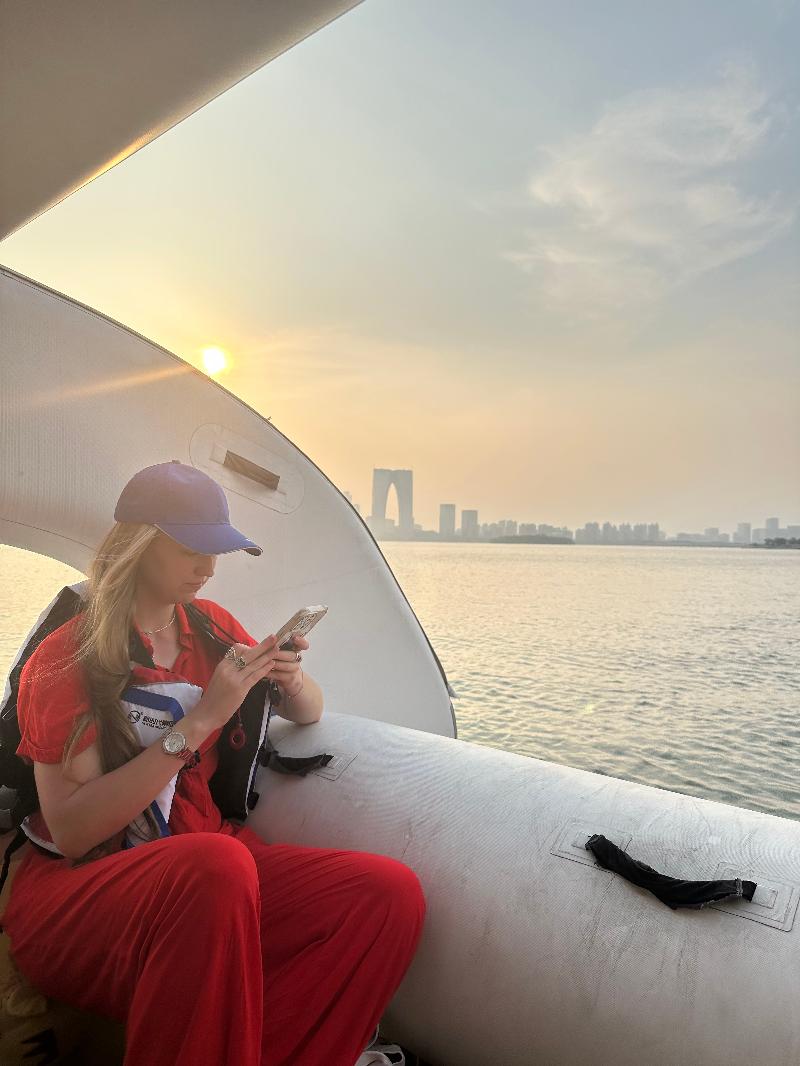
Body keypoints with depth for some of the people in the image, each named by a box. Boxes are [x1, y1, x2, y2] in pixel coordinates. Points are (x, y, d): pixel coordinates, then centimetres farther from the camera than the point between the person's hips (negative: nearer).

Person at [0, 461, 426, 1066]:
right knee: (216, 865, -40)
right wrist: (199, 722, -23)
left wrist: (290, 678, -7)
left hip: (208, 867, 5)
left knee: (392, 893, -19)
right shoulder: (66, 659, -8)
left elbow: (308, 714, 17)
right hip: (75, 889, -5)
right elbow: (69, 831, -17)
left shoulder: (211, 625, 7)